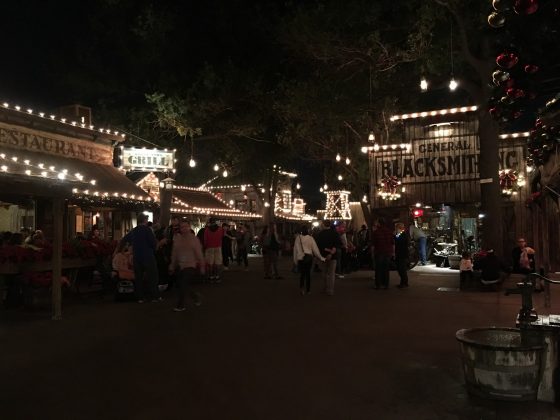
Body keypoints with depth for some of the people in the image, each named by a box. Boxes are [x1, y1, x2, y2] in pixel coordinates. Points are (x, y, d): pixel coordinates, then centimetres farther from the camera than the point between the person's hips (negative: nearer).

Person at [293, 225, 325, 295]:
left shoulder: (298, 238, -3)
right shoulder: (310, 238, -4)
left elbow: (295, 249, 2)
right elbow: (315, 249, -1)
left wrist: (295, 260, 12)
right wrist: (321, 258, 8)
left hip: (300, 258, 0)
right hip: (309, 257, 0)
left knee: (302, 273, 6)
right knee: (308, 273, 11)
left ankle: (301, 287, -16)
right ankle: (307, 290, 16)